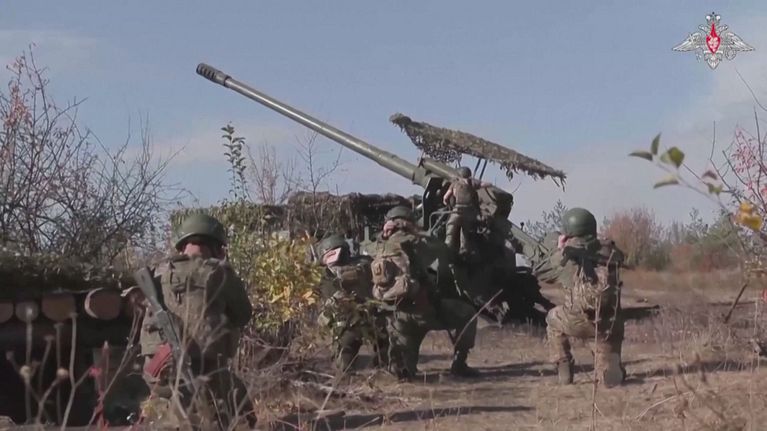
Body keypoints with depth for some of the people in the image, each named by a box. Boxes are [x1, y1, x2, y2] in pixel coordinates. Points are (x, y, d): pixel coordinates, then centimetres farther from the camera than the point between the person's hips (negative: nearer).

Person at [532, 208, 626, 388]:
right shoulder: (608, 250, 7)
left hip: (579, 321, -3)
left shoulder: (565, 254, 1)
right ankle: (611, 370, 1)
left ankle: (564, 370, 24)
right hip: (610, 324, 3)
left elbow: (538, 273, 16)